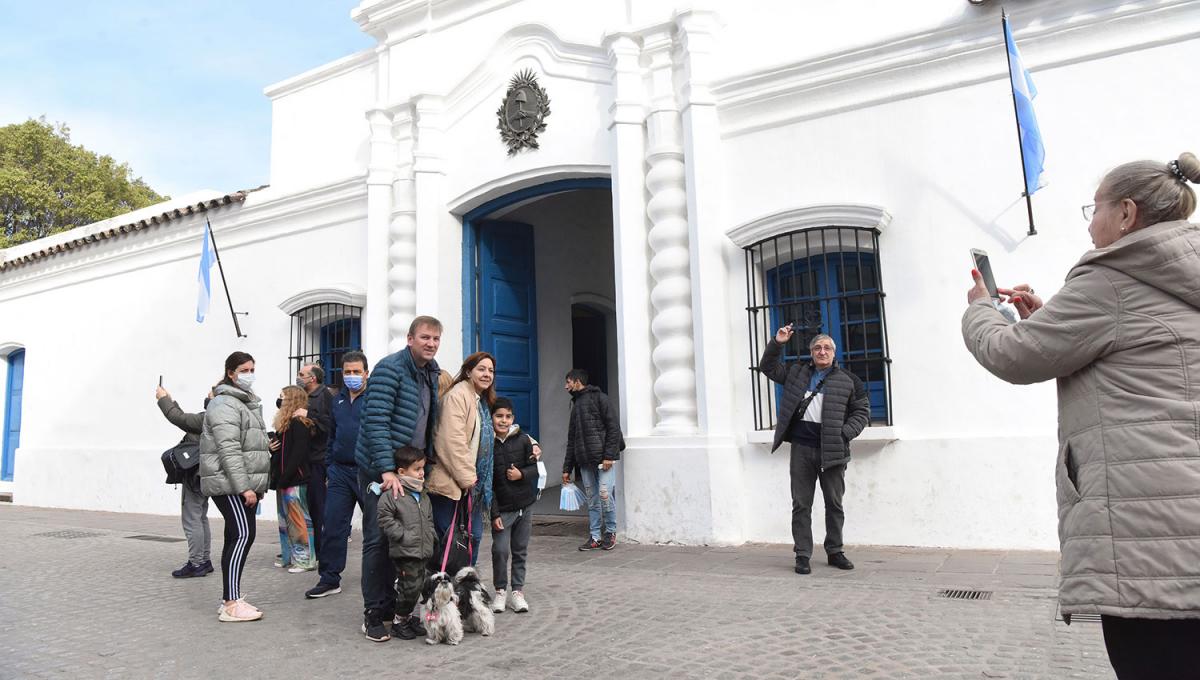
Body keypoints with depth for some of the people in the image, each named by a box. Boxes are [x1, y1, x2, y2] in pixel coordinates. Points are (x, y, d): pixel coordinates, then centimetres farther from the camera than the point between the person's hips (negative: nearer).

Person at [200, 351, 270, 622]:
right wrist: (244, 486, -23)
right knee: (243, 535, -14)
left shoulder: (248, 402, 21)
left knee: (236, 538, 8)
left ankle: (230, 600, 12)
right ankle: (231, 604, -13)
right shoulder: (225, 404, -11)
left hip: (244, 484, 10)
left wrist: (258, 484, 22)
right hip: (230, 484, -9)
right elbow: (229, 450, -19)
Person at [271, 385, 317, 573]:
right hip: (285, 480, 10)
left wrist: (284, 477, -21)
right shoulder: (286, 423, 16)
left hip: (295, 480, -10)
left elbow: (298, 453, -20)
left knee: (298, 519, -5)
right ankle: (290, 557, 22)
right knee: (285, 520, 14)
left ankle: (305, 559, 1)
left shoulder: (299, 423, -14)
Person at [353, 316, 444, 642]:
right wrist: (387, 470, -26)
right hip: (379, 469, -8)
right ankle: (373, 613, 9)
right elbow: (375, 421, -21)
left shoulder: (432, 374, 10)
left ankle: (391, 604, 25)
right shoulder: (390, 369, -15)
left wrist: (425, 463, 13)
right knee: (378, 539, -2)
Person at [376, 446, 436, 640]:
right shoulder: (392, 494, -12)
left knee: (418, 585, 13)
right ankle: (399, 621, 13)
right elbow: (385, 519, -14)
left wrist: (431, 537, 12)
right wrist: (403, 535, -16)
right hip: (404, 552, -7)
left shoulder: (423, 495, 13)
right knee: (410, 586, -6)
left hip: (422, 551, 7)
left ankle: (408, 615, 31)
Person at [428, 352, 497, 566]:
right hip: (451, 483, -9)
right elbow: (453, 441, -21)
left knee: (473, 536, 13)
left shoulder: (483, 401, 17)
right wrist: (466, 478, -19)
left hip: (471, 484, 10)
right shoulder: (458, 395, -14)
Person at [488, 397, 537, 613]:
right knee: (500, 550, -7)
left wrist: (522, 474, -17)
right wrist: (494, 513, -9)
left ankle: (517, 591, 23)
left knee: (520, 550, 9)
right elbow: (486, 483, -6)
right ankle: (500, 590, 14)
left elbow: (535, 467, 6)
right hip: (501, 508, -2)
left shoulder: (523, 440, -3)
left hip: (524, 505, 2)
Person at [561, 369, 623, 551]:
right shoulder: (575, 404, 21)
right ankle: (595, 537, 13)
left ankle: (610, 532, 7)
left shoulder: (599, 398, -1)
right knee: (592, 500, 6)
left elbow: (613, 427, -8)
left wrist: (609, 456, -16)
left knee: (604, 494, -11)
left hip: (603, 458, -6)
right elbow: (571, 439, 23)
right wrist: (567, 468, 19)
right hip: (585, 461, 7)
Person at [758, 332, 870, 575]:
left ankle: (835, 551, 23)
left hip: (832, 450, -1)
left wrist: (845, 433, -7)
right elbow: (768, 367, 21)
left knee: (835, 505, 9)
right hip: (801, 448, 1)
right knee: (801, 505, 2)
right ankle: (803, 555, 9)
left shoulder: (848, 380, 6)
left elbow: (862, 411, 7)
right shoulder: (797, 373, 13)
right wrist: (777, 343, 6)